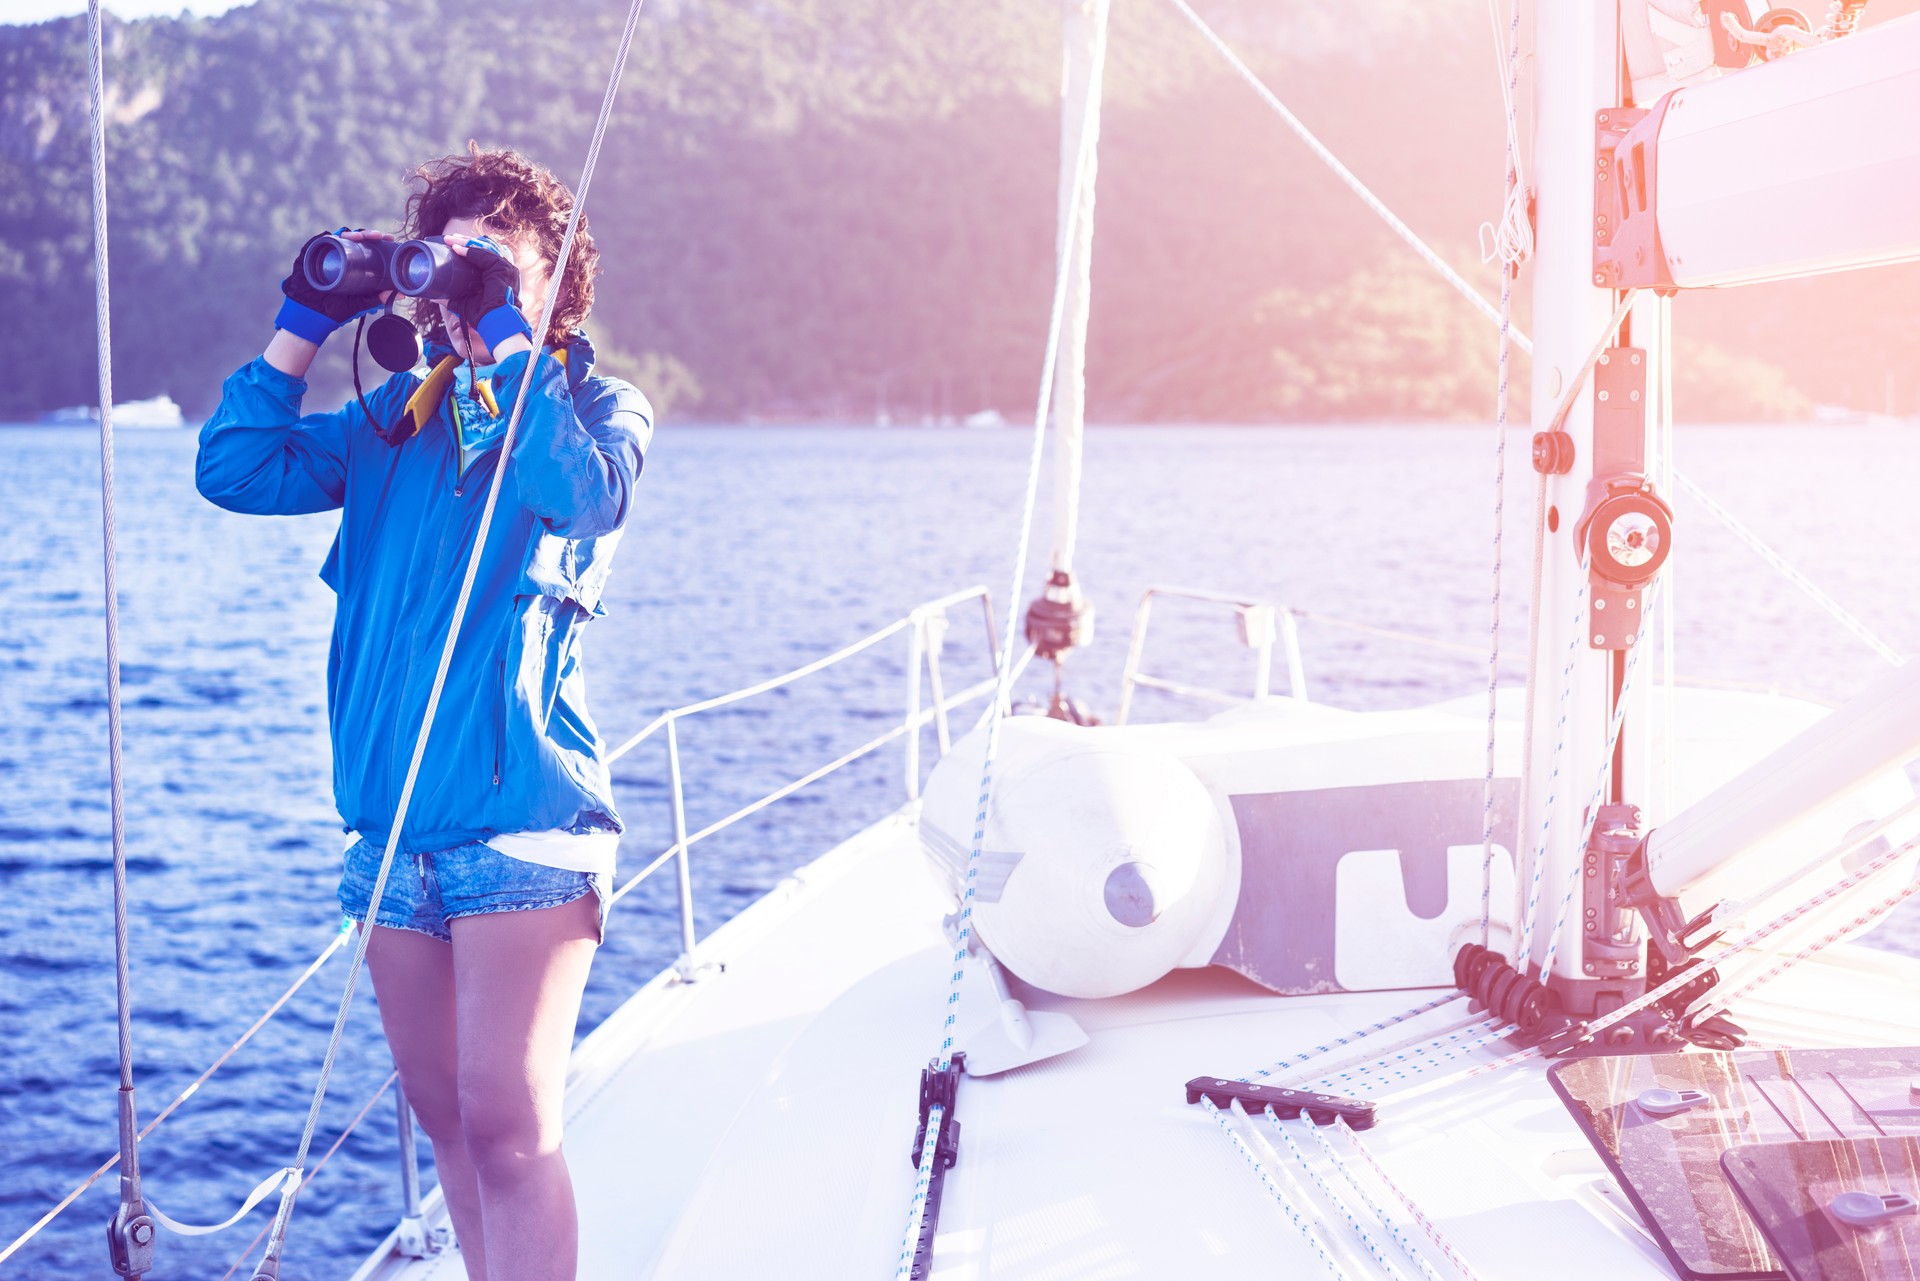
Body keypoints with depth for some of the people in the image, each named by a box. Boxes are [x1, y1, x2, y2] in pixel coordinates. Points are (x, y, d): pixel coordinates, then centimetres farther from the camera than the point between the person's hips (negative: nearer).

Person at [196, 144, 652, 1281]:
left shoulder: (598, 406, 3)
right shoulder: (398, 417, 16)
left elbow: (581, 497, -19)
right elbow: (237, 471, 9)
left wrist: (510, 340, -15)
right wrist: (306, 325, 5)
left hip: (523, 816, -5)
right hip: (395, 821, 6)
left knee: (506, 1122, -10)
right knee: (446, 1115, 12)